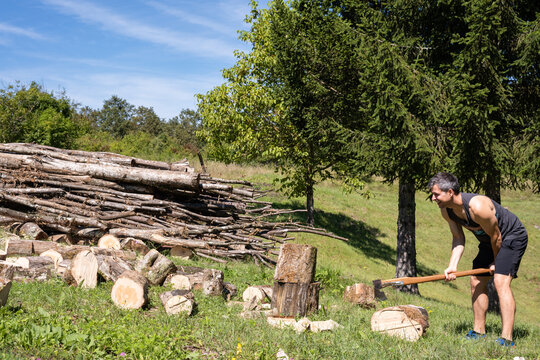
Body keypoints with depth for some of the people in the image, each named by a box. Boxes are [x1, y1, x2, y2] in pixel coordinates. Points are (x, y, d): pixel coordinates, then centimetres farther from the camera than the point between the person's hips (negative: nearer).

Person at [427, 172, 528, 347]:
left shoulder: (477, 207, -36)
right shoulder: (446, 210, -11)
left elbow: (495, 236, -23)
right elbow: (458, 238, -2)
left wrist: (496, 262, -7)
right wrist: (452, 266, -16)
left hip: (513, 236, -9)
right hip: (488, 241, 9)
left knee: (501, 281, -23)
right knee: (477, 281, 8)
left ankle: (506, 340, -26)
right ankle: (478, 332, 20)